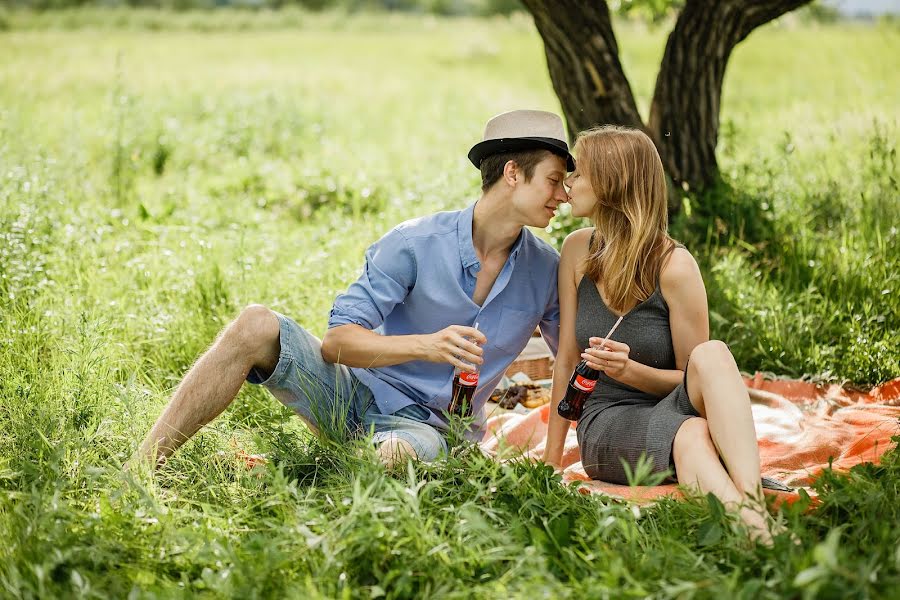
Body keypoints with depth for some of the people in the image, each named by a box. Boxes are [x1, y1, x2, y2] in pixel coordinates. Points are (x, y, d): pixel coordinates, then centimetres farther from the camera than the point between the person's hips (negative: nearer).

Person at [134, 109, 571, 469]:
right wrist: (425, 345, -30)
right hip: (356, 392, 0)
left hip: (425, 424, 0)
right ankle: (139, 470, -24)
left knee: (402, 454, -41)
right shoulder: (414, 243, -9)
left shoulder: (545, 271, 0)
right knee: (256, 326, -25)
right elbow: (336, 342, -15)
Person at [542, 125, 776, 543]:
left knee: (712, 354, -35)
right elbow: (567, 358, 6)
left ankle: (751, 502, -53)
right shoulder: (578, 250, 3)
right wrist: (551, 460, 4)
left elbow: (694, 375, -1)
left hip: (670, 410, -1)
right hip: (605, 427, 1)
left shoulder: (674, 266, -8)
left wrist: (630, 371, -21)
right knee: (689, 434, -35)